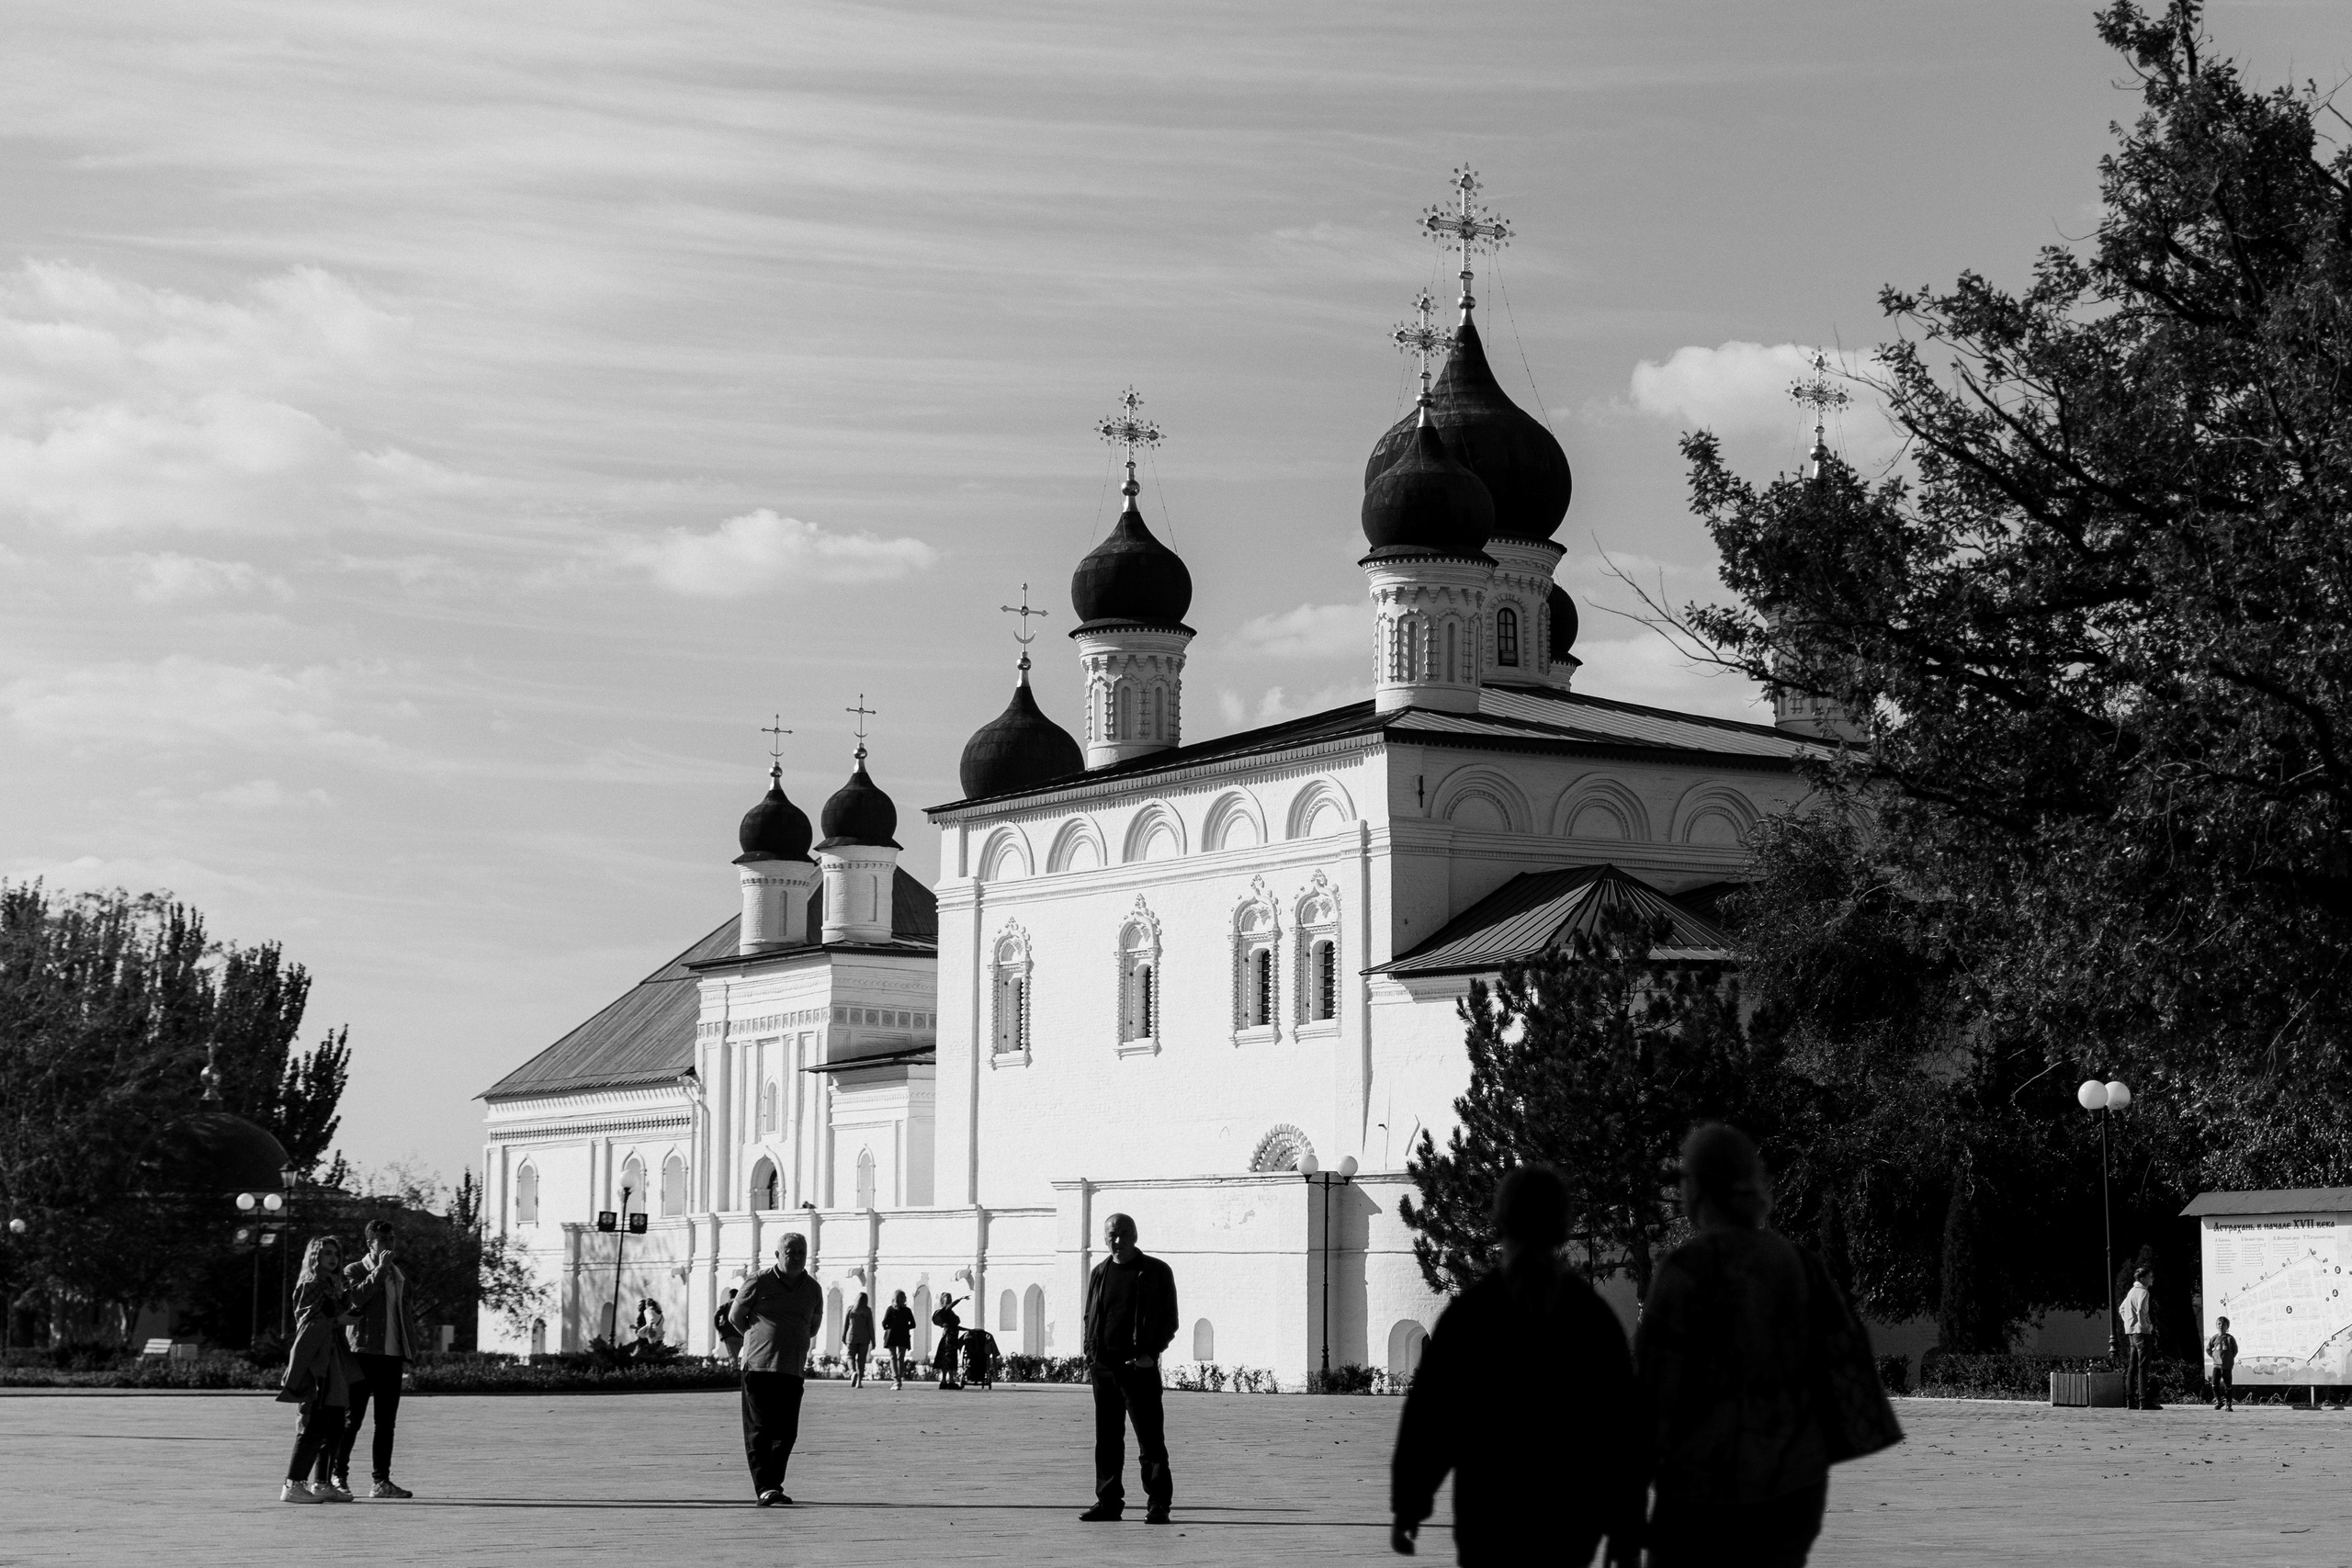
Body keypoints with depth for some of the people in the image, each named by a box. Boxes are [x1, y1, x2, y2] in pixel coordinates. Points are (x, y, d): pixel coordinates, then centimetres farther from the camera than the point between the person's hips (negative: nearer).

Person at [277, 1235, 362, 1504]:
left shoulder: (333, 1287, 20)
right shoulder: (309, 1286, -5)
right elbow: (306, 1323, -12)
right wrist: (337, 1321, -14)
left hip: (333, 1362, 9)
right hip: (315, 1362, -9)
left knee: (334, 1428, 7)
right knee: (314, 1425, -13)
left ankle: (322, 1484, 11)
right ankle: (293, 1484, -13)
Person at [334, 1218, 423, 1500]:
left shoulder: (398, 1274, 19)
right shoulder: (354, 1271, 2)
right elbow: (357, 1298, -19)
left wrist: (409, 1351, 16)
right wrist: (380, 1270, -17)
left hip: (392, 1356, 6)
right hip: (364, 1353, -5)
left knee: (386, 1422, 5)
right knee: (352, 1418, -2)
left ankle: (380, 1481, 8)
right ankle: (338, 1476, 6)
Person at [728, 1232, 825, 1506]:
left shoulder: (813, 1290, 9)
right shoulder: (760, 1282, -3)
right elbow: (735, 1316, 7)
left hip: (793, 1370, 4)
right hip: (759, 1368, -4)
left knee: (786, 1432, 2)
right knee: (759, 1430, -7)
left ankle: (773, 1485, 12)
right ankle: (765, 1488, -9)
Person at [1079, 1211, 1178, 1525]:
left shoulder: (1156, 1272, 1)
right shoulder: (1099, 1273, 14)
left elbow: (1169, 1320, 1)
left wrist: (1150, 1353, -11)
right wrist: (1090, 1356, 7)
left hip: (1139, 1366, -5)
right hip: (1103, 1367, 5)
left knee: (1150, 1438, -5)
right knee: (1107, 1439, 7)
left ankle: (1159, 1504, -2)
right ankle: (1109, 1501, 13)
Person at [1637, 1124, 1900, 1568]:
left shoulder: (1687, 1269, -12)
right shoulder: (1795, 1262, 4)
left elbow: (1657, 1377, -11)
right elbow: (1842, 1353, 3)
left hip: (1706, 1481, -5)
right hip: (1795, 1479, 5)